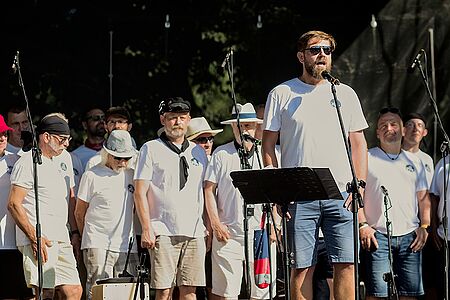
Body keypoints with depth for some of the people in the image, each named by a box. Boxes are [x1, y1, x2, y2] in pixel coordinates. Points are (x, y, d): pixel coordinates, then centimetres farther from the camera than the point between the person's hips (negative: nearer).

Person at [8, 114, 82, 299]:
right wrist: (35, 238, -18)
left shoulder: (61, 163, 20)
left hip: (61, 240, 8)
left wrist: (75, 231, 15)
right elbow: (14, 204, -13)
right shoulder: (28, 163, -7)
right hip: (38, 240, -8)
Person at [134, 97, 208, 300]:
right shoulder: (151, 149, 4)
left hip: (194, 231, 4)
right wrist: (146, 228, -10)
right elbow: (140, 192, -1)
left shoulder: (198, 152, 17)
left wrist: (208, 228, 11)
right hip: (164, 232, -4)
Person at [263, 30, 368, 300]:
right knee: (302, 266, -2)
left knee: (346, 264, -5)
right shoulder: (281, 94, 6)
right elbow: (268, 144, 6)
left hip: (341, 195, 2)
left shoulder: (345, 93, 13)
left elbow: (359, 143, 13)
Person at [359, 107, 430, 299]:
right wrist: (362, 225, -10)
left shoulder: (414, 161, 19)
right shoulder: (367, 159, 7)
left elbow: (423, 197, 19)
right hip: (377, 235, -4)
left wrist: (424, 227, 5)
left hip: (410, 236, 4)